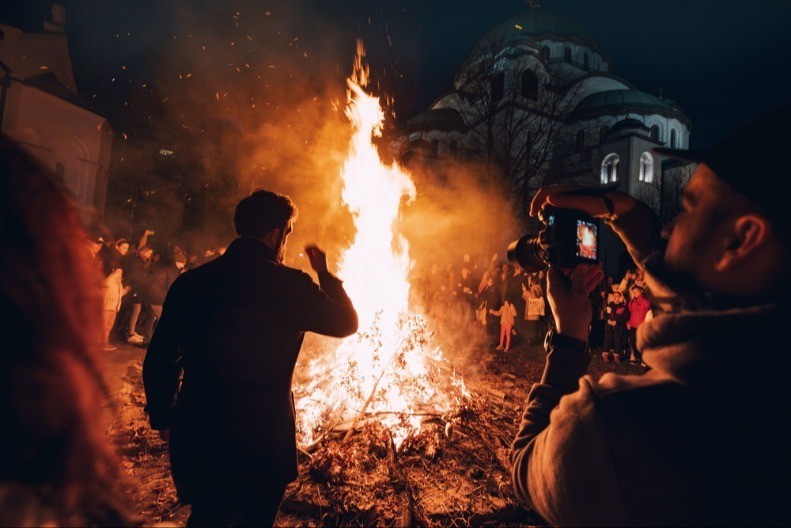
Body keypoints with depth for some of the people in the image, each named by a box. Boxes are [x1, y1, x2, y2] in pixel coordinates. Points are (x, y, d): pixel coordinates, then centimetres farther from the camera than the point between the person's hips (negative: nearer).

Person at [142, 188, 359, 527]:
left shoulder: (191, 282, -4)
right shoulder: (292, 286, -15)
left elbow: (160, 358, 0)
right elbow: (346, 322, 1)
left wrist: (163, 418, 15)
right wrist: (325, 273, 12)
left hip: (198, 439, 4)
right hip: (263, 443, -3)